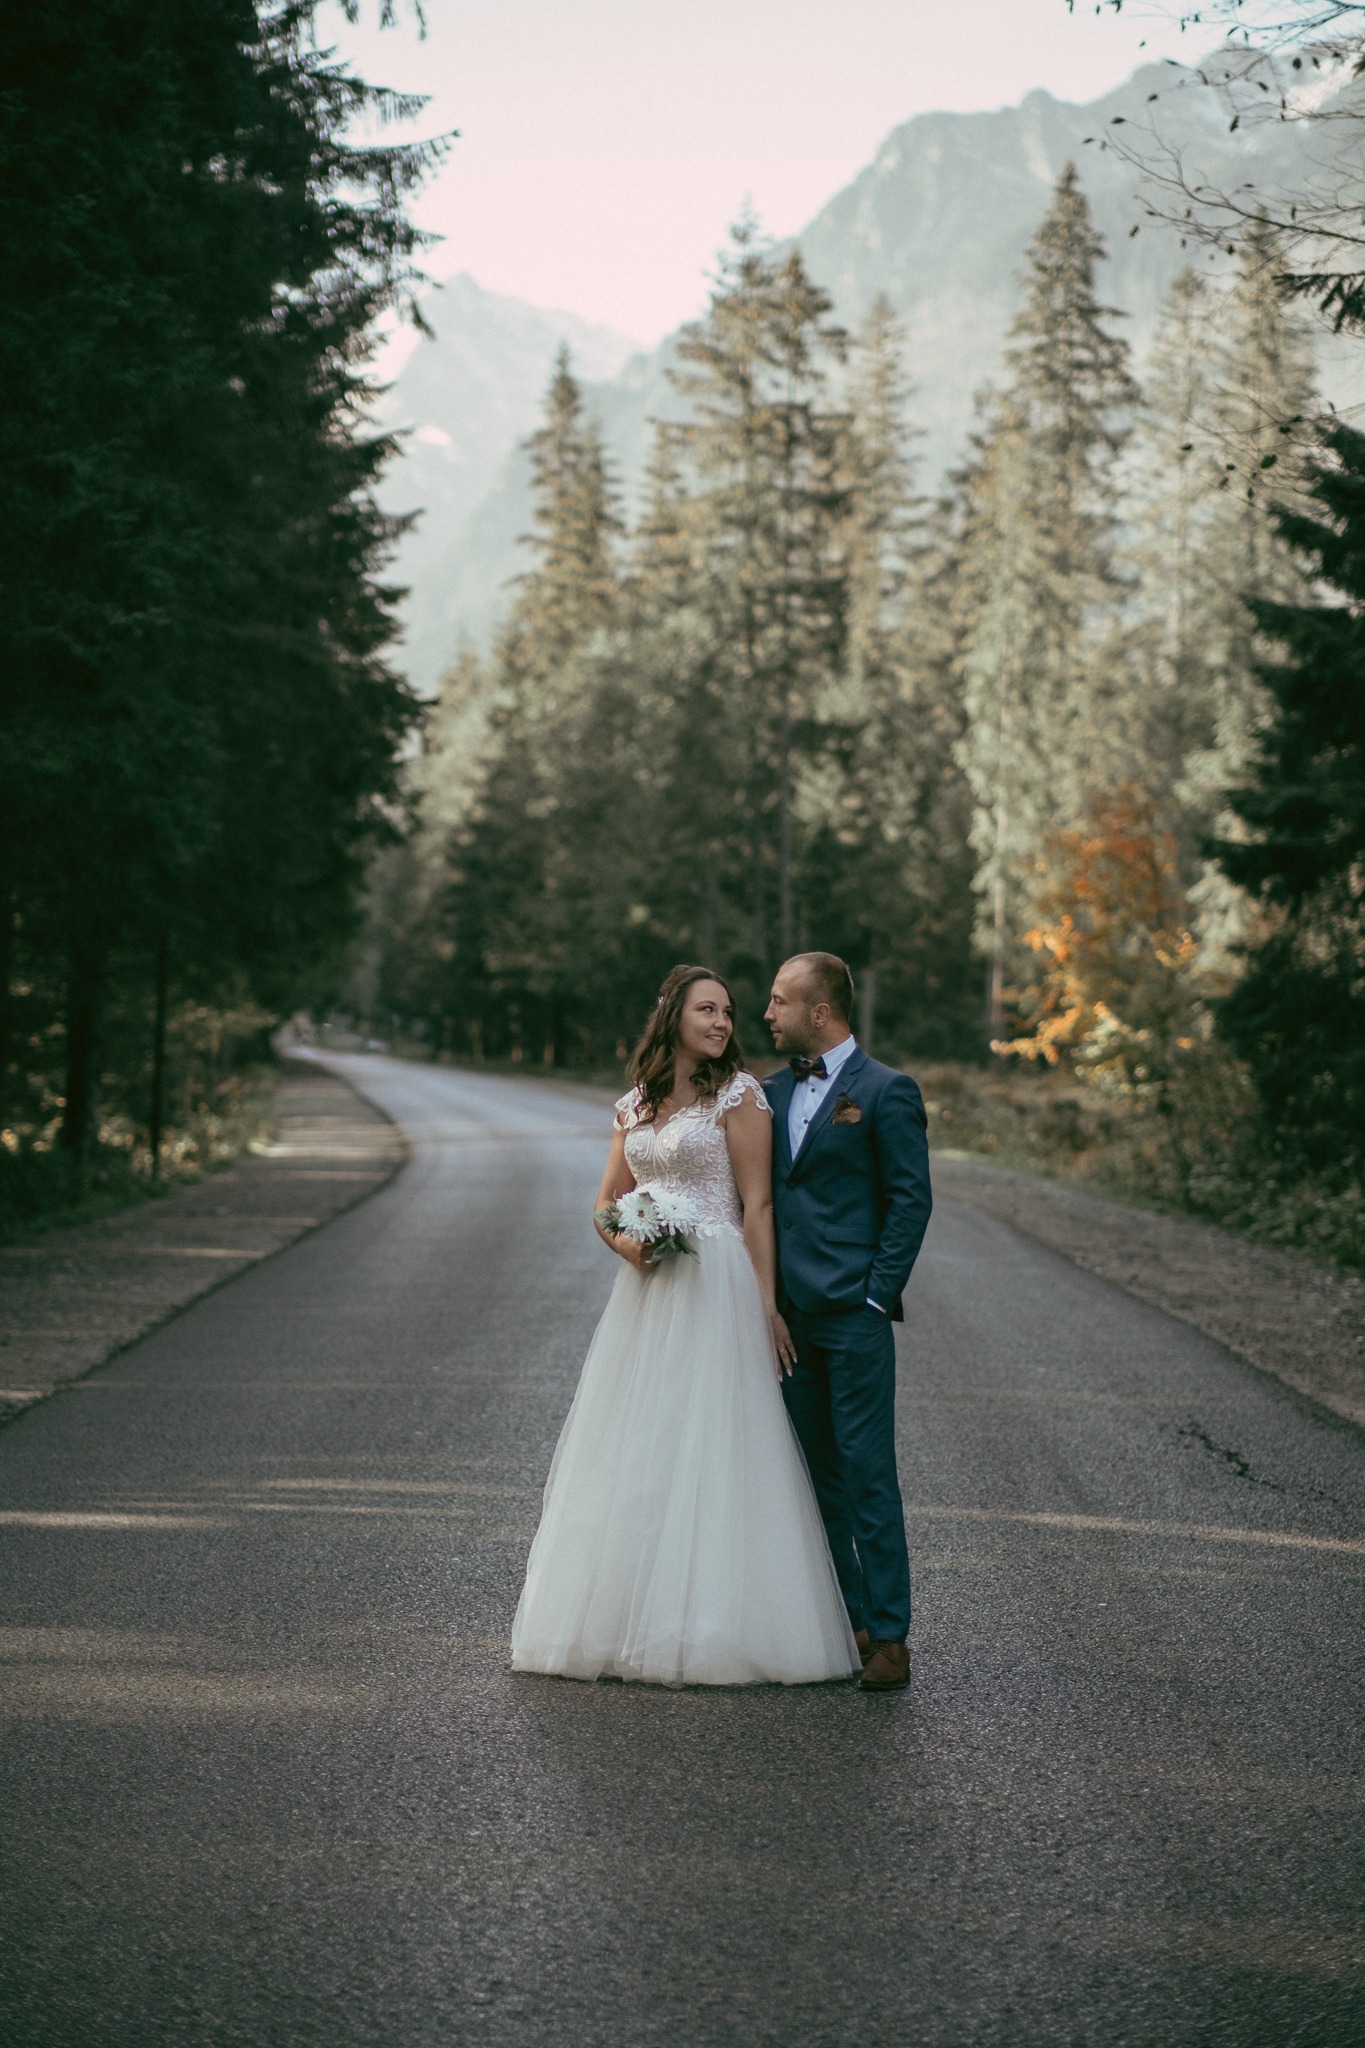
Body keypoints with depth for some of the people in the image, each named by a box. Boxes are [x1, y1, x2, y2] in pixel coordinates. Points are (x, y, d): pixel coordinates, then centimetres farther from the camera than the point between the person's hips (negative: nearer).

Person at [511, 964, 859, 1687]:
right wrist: (621, 1238, -6)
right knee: (634, 1453, 7)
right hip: (646, 1290, 6)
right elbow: (605, 1205, 17)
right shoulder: (634, 1106, 13)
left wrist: (765, 1303, -12)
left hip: (715, 1288, -6)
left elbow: (757, 1205, -7)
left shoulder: (739, 1095, -3)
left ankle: (711, 1625, 0)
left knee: (707, 1447, -6)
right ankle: (630, 1620, 14)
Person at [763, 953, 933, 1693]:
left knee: (867, 1474, -6)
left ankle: (889, 1638, -1)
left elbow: (911, 1200, -8)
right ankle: (845, 1623, 19)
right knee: (815, 1475, 10)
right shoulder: (774, 1091, 14)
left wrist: (878, 1297, -12)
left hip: (852, 1317, -7)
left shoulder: (886, 1091, -6)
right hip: (788, 1314, 7)